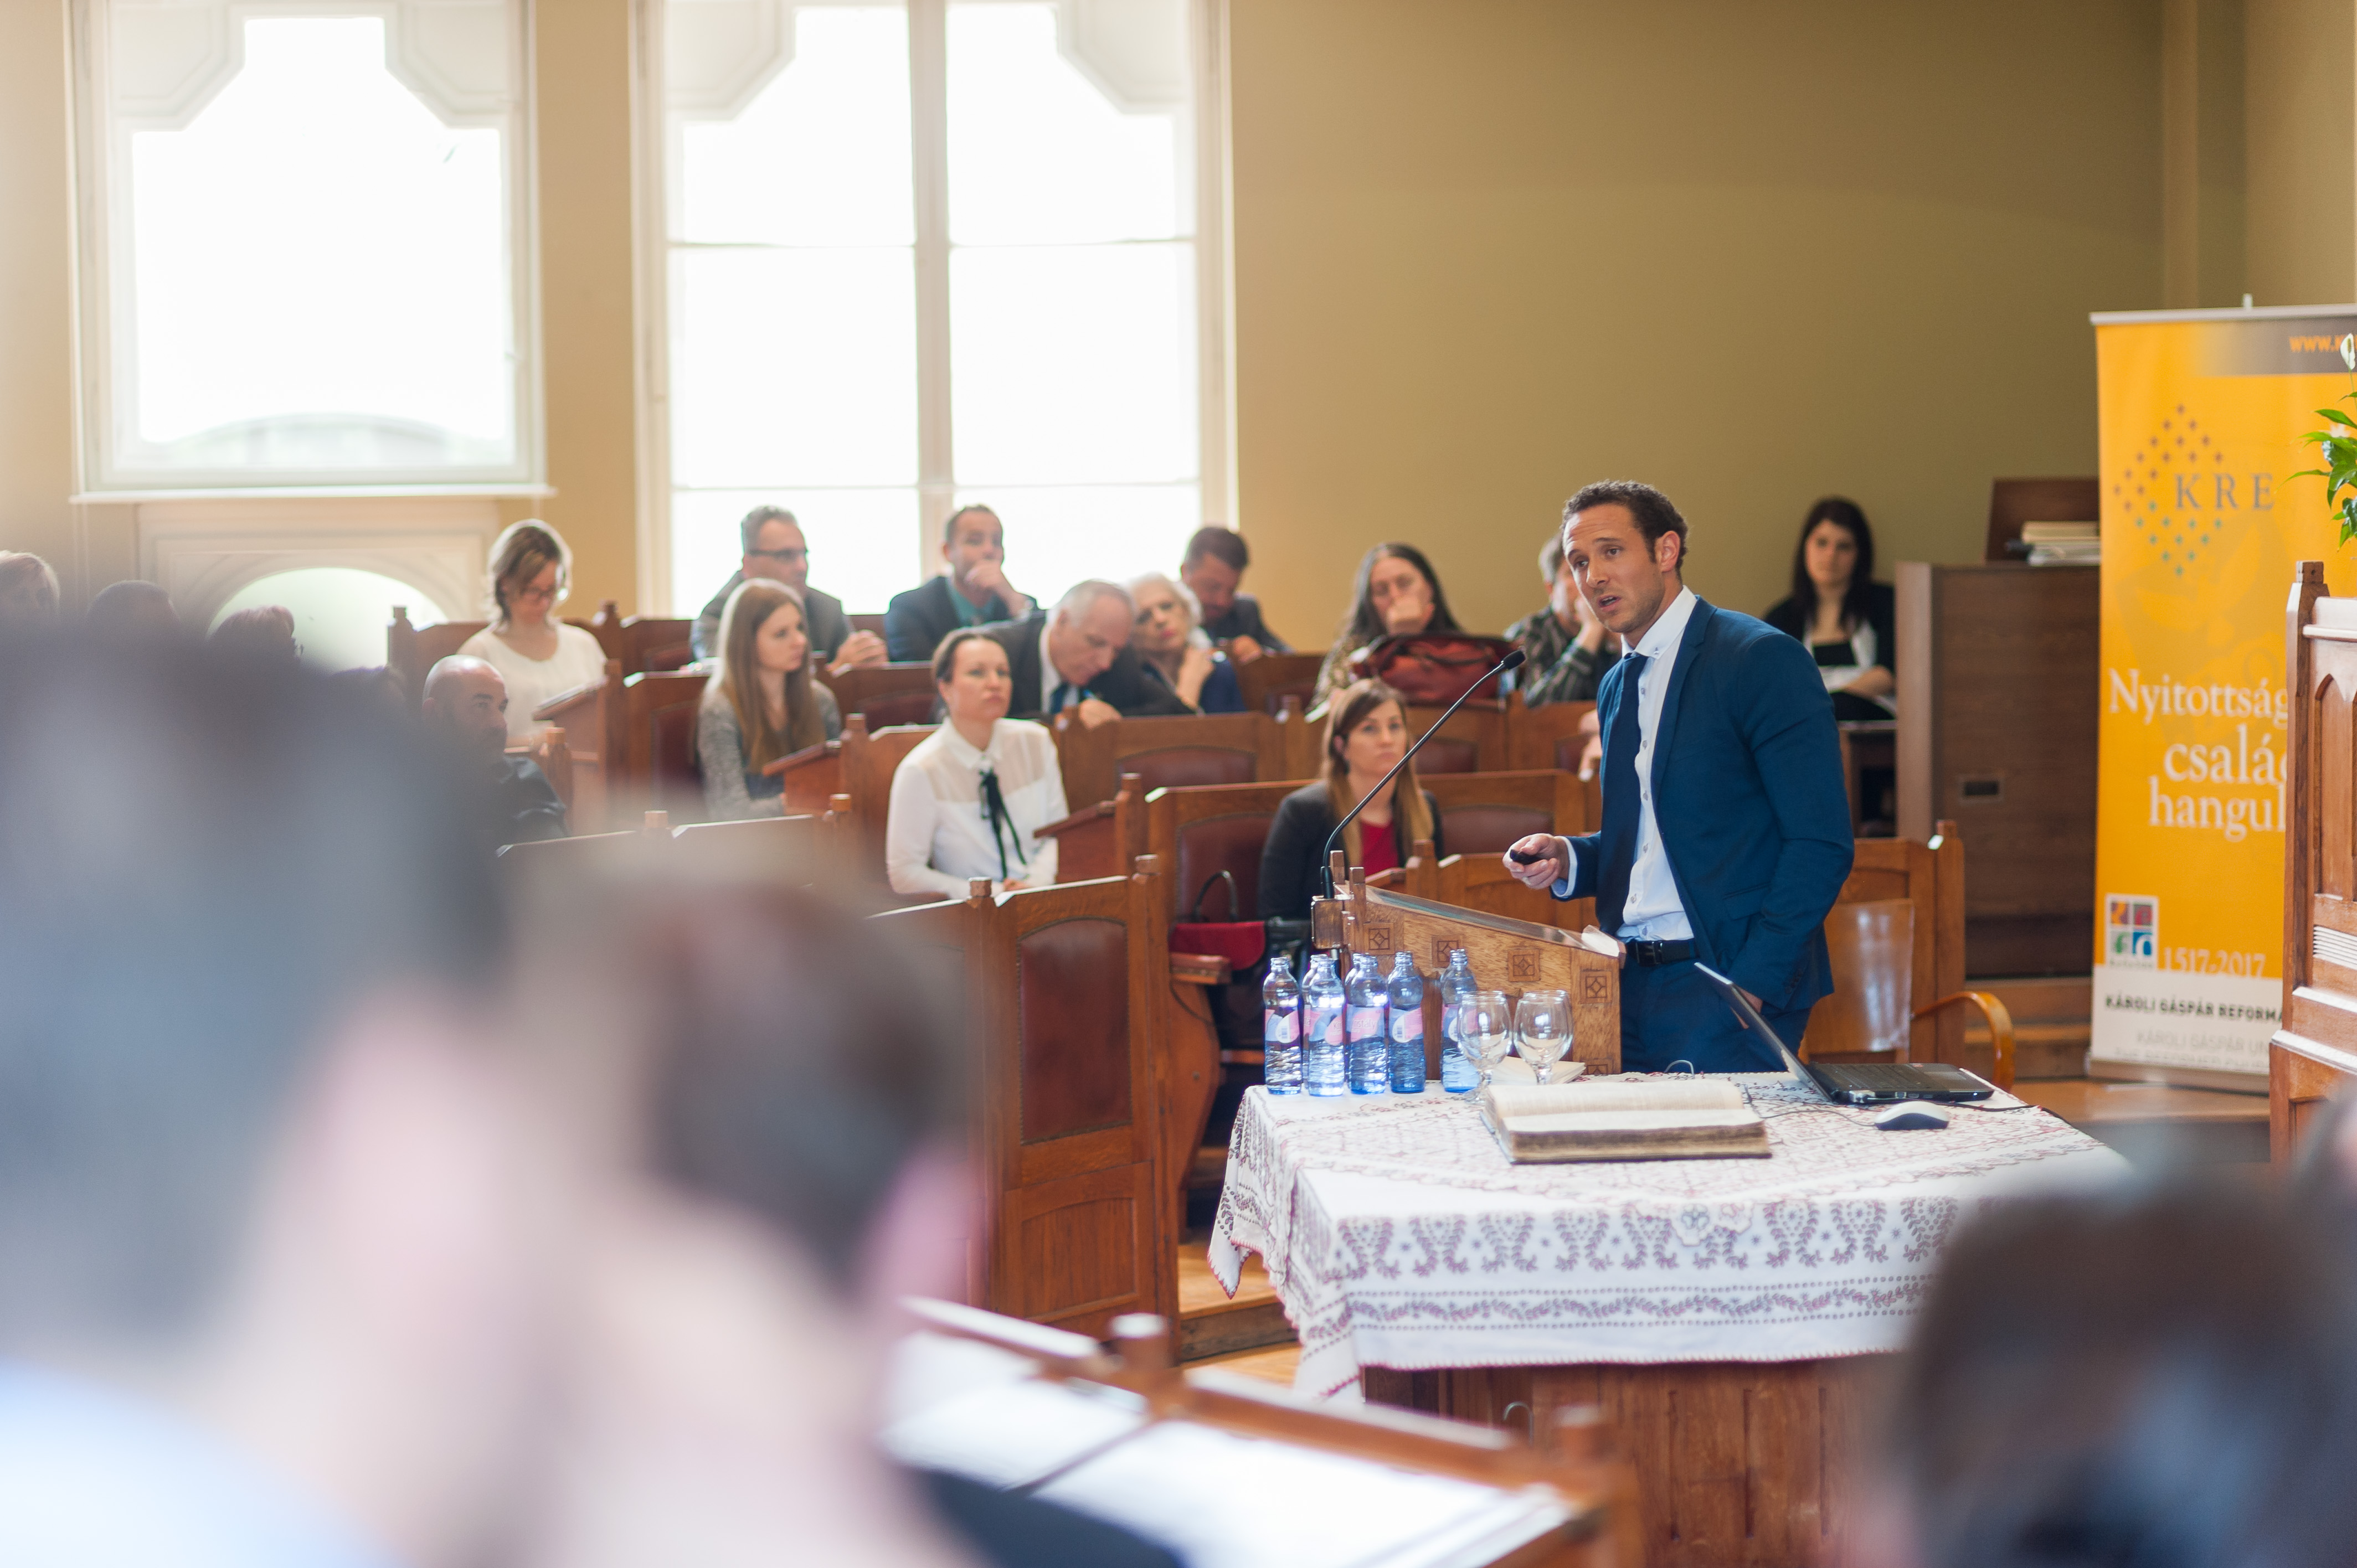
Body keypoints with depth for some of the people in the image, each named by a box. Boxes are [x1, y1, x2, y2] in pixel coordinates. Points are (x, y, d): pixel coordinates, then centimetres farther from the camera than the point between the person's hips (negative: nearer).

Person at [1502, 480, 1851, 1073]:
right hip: (1631, 990, 7)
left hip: (1725, 985, -7)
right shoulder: (1618, 688, 18)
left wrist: (1751, 985, -19)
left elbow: (1821, 844, -13)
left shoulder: (1763, 658, -8)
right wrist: (1567, 859, 5)